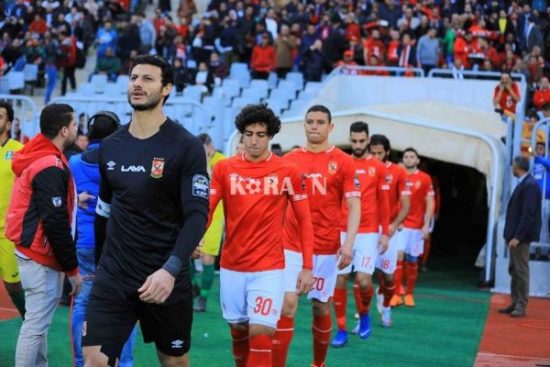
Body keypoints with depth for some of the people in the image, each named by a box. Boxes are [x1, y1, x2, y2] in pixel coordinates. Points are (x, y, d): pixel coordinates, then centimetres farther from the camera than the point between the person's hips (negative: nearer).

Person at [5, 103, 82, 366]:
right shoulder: (51, 166, -19)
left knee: (39, 320, 16)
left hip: (34, 251, 10)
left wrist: (71, 201, 14)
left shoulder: (37, 157, 12)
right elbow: (55, 224, -21)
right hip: (40, 255, -10)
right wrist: (72, 268, -16)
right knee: (36, 322, -6)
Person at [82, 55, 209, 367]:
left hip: (166, 280, -3)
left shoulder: (187, 146, -9)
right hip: (112, 277, 4)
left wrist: (170, 269, -28)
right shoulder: (110, 147, 7)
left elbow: (197, 216, -16)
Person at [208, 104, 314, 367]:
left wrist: (307, 267, -2)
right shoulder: (223, 169, 0)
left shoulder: (288, 172, -3)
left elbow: (304, 220, 1)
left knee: (260, 333, -10)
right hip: (231, 267, 2)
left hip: (269, 268, -2)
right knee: (238, 331, 15)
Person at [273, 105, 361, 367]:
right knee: (287, 304, -8)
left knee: (320, 307, 9)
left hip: (326, 247, -1)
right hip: (292, 245, 1)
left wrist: (349, 243, -15)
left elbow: (354, 206, -3)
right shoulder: (289, 160, 4)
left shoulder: (343, 162, -1)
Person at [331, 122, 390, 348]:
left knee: (363, 281, -10)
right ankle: (342, 330, 13)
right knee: (339, 280, 1)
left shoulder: (378, 168, 3)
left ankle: (364, 314, 22)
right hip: (342, 232, 1)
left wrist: (385, 233, 3)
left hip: (368, 233, -1)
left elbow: (383, 203, 6)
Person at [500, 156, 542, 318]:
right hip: (516, 235, 10)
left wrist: (517, 237, -23)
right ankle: (515, 303, 20)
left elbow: (528, 214, -22)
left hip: (521, 236, -10)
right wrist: (511, 235, 15)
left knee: (521, 271, -5)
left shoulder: (529, 185, -17)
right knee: (514, 270, 13)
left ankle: (521, 307, 0)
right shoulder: (523, 183, 14)